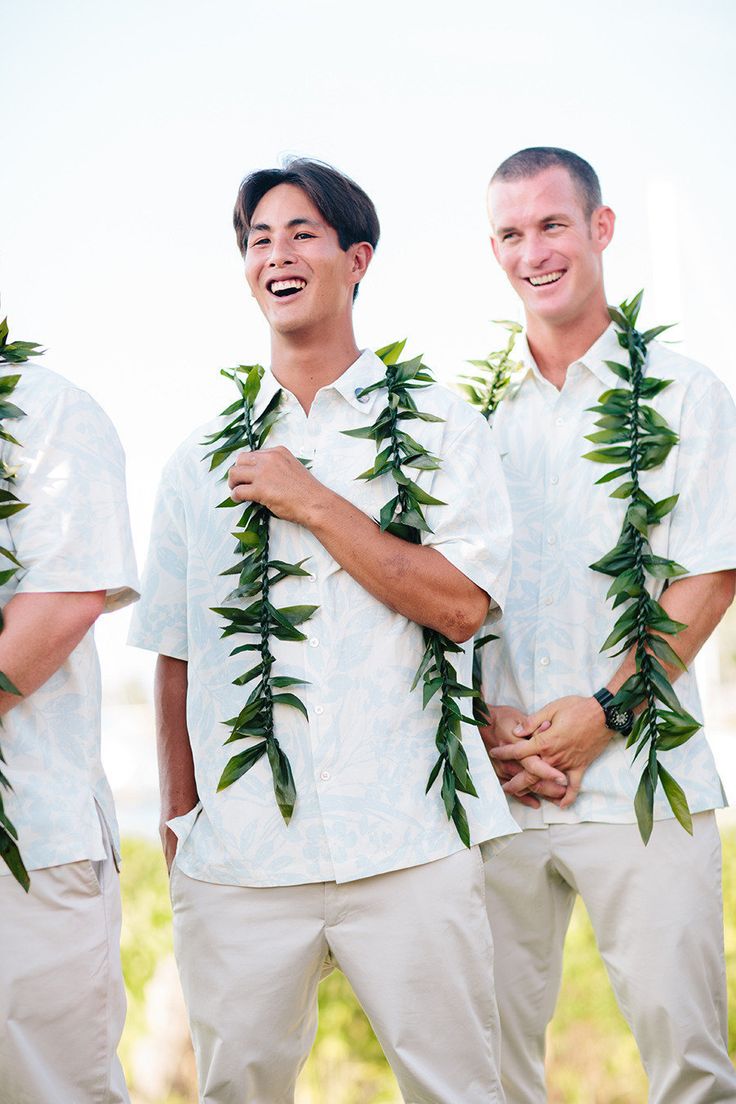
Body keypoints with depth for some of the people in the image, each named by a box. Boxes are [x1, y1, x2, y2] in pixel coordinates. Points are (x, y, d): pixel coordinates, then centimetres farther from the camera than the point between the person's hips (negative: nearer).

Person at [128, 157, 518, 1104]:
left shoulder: (438, 425, 5)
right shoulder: (202, 458, 13)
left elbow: (462, 605, -8)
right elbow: (176, 652, 16)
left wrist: (308, 502, -9)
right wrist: (178, 813, 10)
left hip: (407, 844, -2)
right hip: (235, 851, 3)